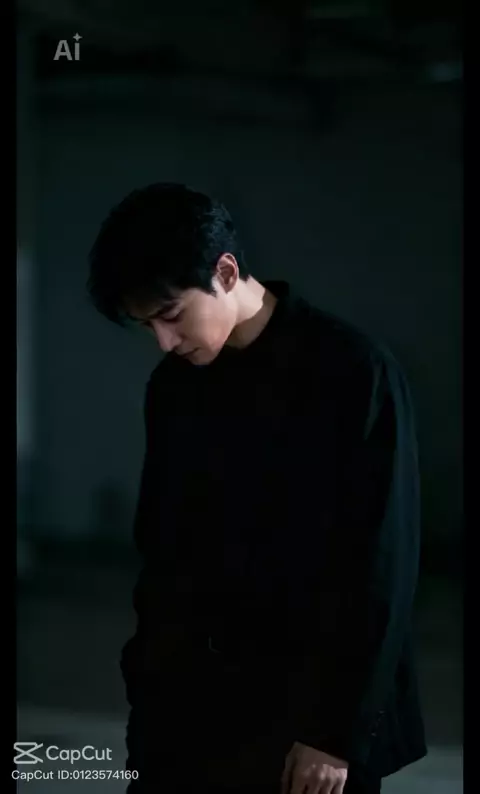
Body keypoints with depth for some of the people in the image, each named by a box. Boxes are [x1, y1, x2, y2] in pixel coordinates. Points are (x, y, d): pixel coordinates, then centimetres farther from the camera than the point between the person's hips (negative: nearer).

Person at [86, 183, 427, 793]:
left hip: (315, 716, -5)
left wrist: (337, 730, -13)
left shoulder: (356, 375, -12)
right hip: (191, 710, 5)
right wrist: (149, 684, 10)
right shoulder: (172, 388, 5)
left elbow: (382, 571, -12)